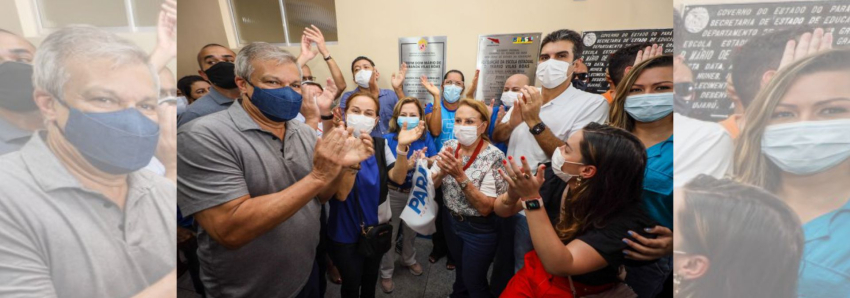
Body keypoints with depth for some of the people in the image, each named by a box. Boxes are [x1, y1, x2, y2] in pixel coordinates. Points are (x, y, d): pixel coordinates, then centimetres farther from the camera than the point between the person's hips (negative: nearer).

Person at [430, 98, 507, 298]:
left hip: (479, 229, -5)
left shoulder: (494, 157, -24)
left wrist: (460, 176, -35)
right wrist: (442, 171, -26)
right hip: (450, 220, 5)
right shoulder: (449, 146, -8)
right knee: (460, 270, 28)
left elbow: (485, 208, -25)